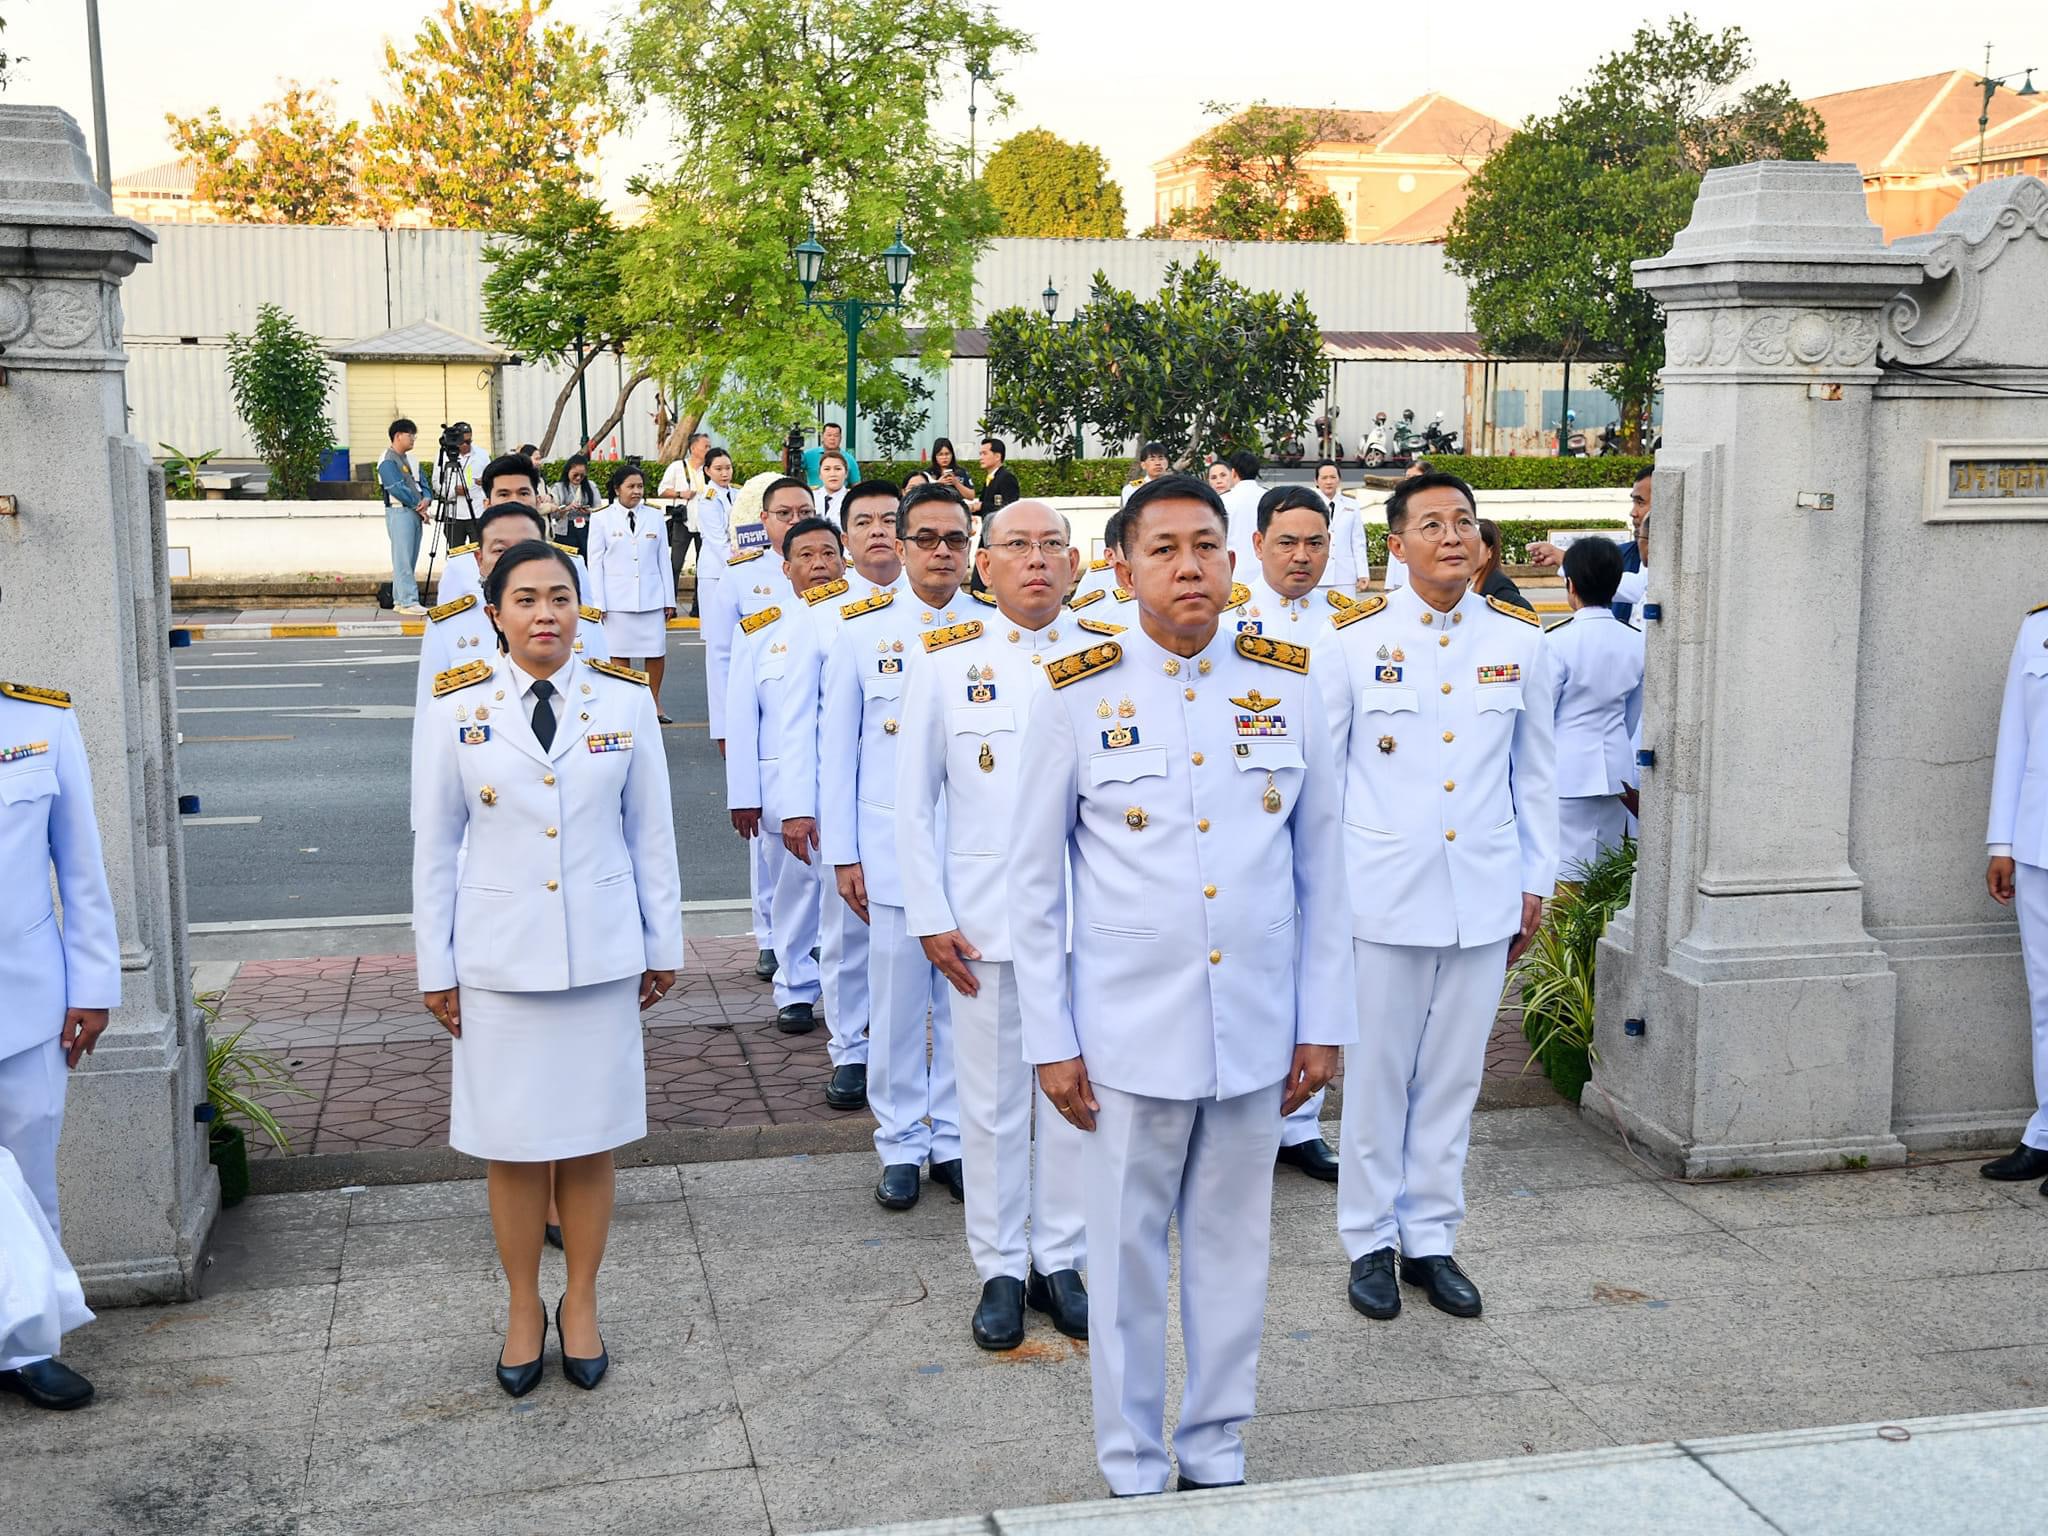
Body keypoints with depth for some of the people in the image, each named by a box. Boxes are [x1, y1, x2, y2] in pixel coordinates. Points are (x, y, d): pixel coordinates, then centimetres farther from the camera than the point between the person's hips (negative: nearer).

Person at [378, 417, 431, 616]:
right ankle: (408, 601, -13)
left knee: (410, 560, 9)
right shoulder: (388, 461, -9)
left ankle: (400, 600, 13)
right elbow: (397, 489, -17)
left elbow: (421, 484, 17)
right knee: (403, 560, -10)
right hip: (399, 512, -9)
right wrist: (419, 507, -12)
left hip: (415, 513, 9)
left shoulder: (410, 459, 18)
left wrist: (426, 499, -5)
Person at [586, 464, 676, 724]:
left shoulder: (655, 518, 9)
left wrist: (669, 599, 7)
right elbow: (595, 563, 2)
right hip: (618, 601, -2)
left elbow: (664, 560, 10)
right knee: (620, 653, 1)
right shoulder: (601, 520, 3)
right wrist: (598, 602, -5)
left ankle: (654, 702, 16)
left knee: (657, 652, 1)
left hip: (651, 598, 2)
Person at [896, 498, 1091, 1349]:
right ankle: (1001, 1267, 22)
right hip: (982, 919, 0)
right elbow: (914, 801, 3)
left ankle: (1061, 1259, 25)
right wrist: (930, 918, -2)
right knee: (991, 1100, 7)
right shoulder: (947, 659, 1)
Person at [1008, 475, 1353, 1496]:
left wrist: (1321, 1021, 4)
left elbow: (1321, 869, 6)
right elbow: (1034, 883, 0)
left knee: (1233, 1246, 14)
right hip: (1131, 1030, -2)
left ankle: (1217, 1451, 32)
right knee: (1127, 1252, 9)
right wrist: (1051, 1039, -2)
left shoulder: (1287, 685, 2)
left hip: (1256, 1026, 2)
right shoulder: (1078, 696, -5)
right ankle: (1133, 1470, 27)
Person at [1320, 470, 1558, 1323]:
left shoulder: (1520, 640, 4)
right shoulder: (1354, 638, -3)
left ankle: (1431, 1237, 24)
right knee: (1377, 1070, 6)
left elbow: (1536, 772, 11)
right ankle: (1370, 1242, 20)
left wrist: (1536, 883, 10)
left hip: (1483, 893, 3)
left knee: (1453, 1073, 10)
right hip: (1381, 890, -2)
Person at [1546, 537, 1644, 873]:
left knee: (1568, 873, -3)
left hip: (1568, 769, -5)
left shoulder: (1557, 642, -15)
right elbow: (1634, 714, 11)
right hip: (1616, 766, 6)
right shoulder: (1637, 643, 2)